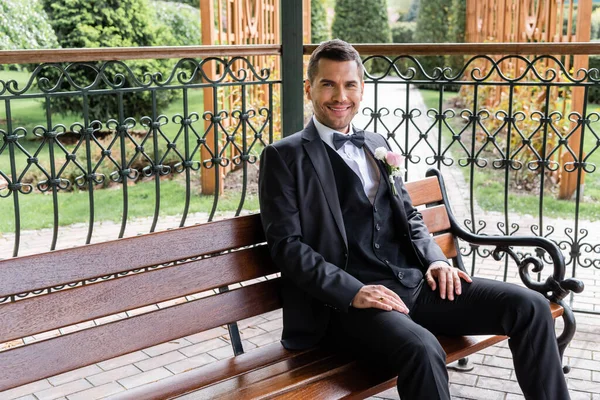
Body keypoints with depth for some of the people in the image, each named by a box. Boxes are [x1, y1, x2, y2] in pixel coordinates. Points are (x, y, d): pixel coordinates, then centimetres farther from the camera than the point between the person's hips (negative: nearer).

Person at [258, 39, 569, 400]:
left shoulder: (376, 144, 20)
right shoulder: (284, 157, 0)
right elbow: (287, 245, -8)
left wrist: (435, 260, 2)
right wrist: (353, 291, -20)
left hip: (413, 282, 6)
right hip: (348, 298, -6)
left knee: (531, 307, -7)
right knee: (423, 350, -35)